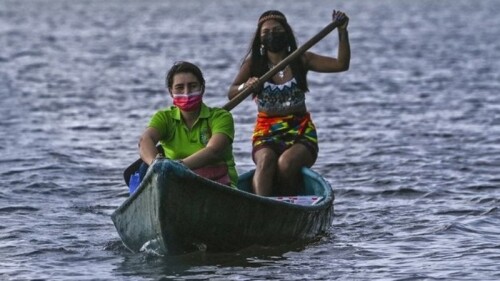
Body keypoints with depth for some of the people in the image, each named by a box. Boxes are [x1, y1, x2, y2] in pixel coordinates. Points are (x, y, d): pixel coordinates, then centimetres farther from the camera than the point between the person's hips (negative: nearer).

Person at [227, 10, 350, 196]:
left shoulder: (300, 60, 7)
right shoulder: (254, 63, 8)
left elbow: (341, 64, 0)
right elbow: (231, 93, 0)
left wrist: (342, 31, -10)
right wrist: (245, 87, -22)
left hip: (300, 131, 0)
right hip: (266, 132, 0)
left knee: (286, 163, -33)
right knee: (265, 160, -34)